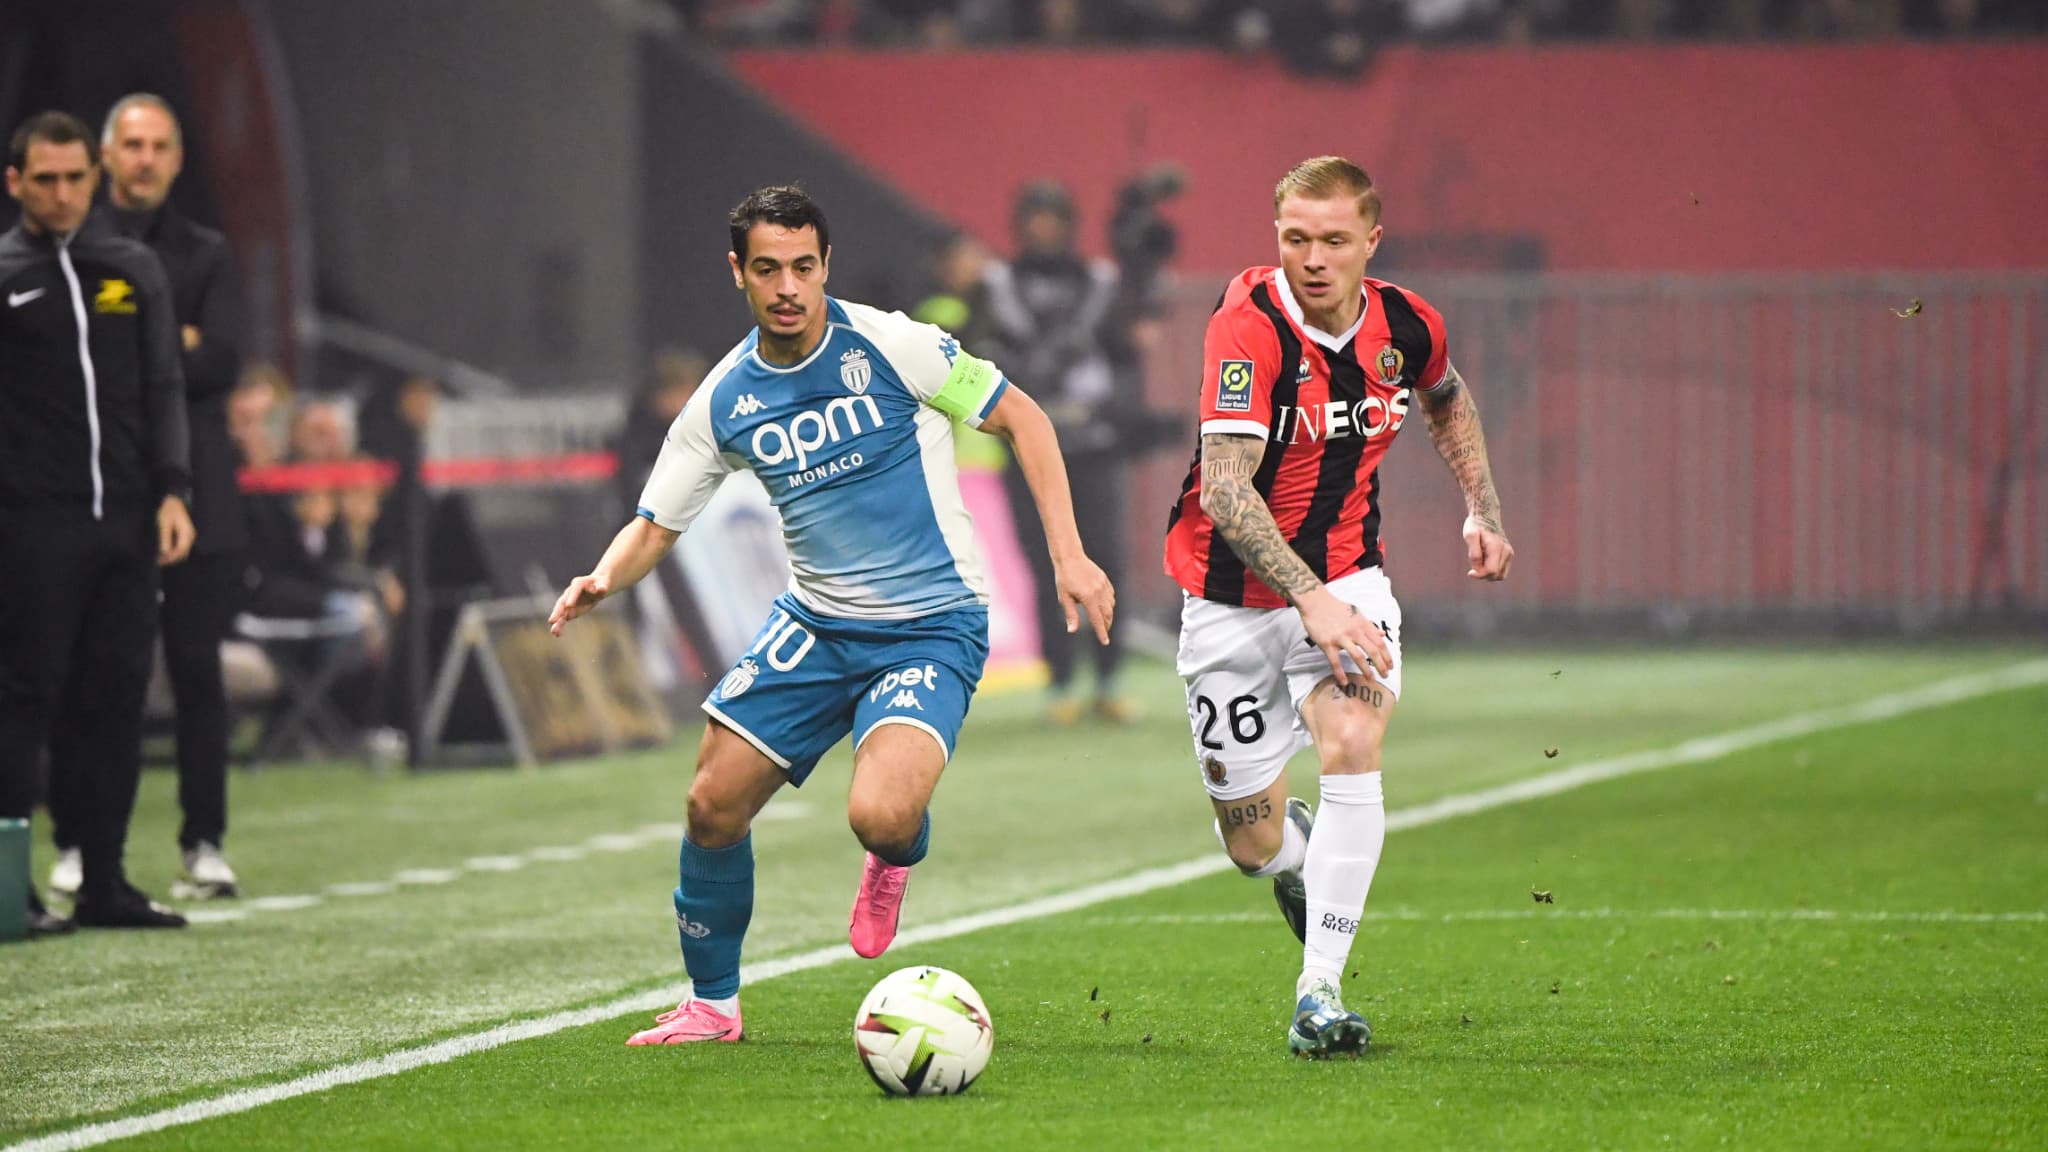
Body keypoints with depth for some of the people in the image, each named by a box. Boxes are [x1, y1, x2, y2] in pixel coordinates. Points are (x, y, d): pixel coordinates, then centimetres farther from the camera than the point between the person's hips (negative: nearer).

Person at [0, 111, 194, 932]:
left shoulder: (134, 271, 14)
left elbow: (164, 390, 14)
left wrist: (171, 492, 3)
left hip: (127, 522, 4)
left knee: (117, 698, 4)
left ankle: (104, 881, 9)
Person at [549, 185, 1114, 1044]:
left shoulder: (887, 346, -13)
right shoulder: (724, 402, 0)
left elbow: (1020, 418, -4)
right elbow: (656, 526, 7)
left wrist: (1068, 553, -11)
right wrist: (606, 578, -17)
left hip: (931, 627, -5)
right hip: (815, 622, 5)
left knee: (879, 815, -27)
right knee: (713, 806, 0)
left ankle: (897, 856, 13)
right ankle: (712, 1003, 23)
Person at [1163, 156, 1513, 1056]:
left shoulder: (1406, 325, -6)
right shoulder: (1250, 324, -22)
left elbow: (1446, 400, 21)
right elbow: (1225, 489, -30)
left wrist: (1482, 510, 10)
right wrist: (1309, 599, -40)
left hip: (1344, 583, 2)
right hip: (1233, 598, -2)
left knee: (1351, 747, -27)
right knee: (1254, 843, 5)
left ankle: (1319, 992, -22)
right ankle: (1302, 866, 46)